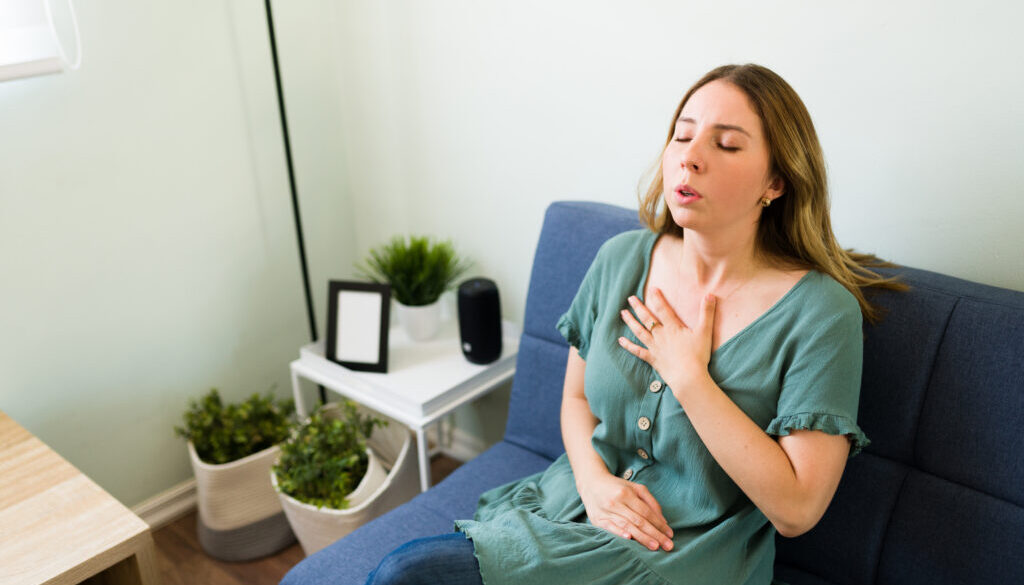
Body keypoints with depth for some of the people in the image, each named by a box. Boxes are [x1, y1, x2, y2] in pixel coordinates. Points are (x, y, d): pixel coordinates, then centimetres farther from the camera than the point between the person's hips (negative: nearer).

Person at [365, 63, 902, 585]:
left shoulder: (821, 312, -16)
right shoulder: (620, 260, 0)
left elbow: (796, 509, -17)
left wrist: (688, 377, -19)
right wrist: (594, 480, -10)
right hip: (576, 505, 5)